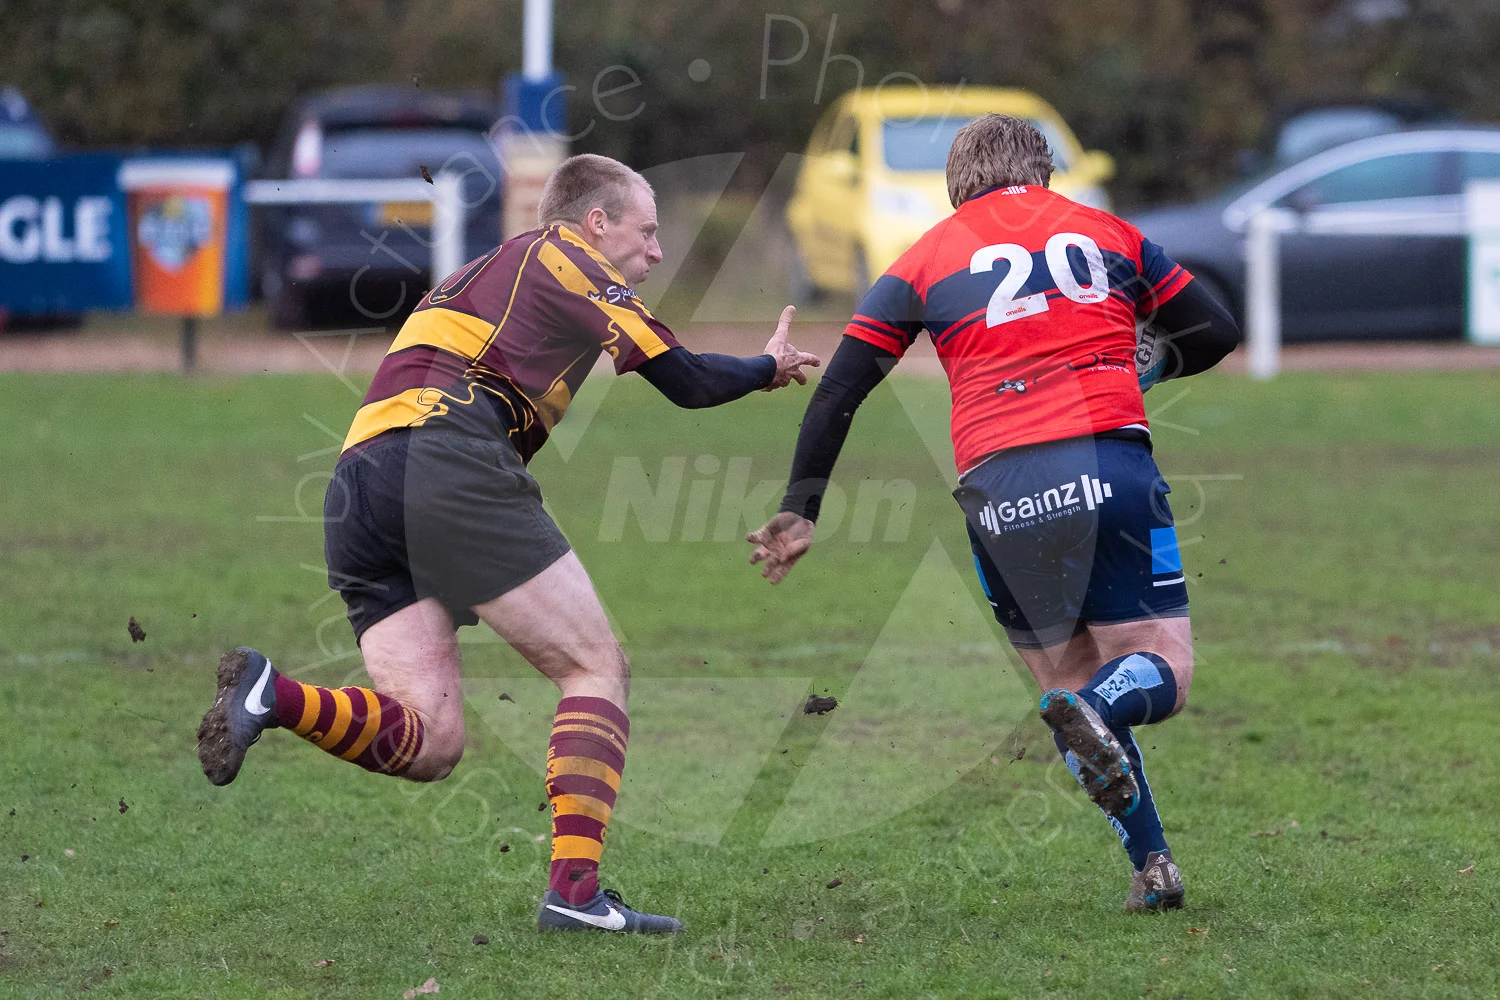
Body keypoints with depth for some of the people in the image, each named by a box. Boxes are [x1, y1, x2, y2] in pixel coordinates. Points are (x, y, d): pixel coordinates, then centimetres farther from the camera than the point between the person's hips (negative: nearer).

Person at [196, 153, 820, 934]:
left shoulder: (480, 276, 36)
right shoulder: (570, 256, 13)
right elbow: (686, 381, 12)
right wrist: (770, 369, 30)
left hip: (353, 486, 8)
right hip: (446, 460, -7)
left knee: (428, 742, 1)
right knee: (597, 668, 0)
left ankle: (272, 696, -21)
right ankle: (574, 888, -12)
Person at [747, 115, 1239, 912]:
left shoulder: (925, 261, 16)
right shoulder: (1108, 233, 17)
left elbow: (839, 390, 12)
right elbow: (1213, 334, 20)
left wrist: (800, 512, 17)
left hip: (998, 492, 1)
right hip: (1109, 462, -1)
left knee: (1069, 681, 15)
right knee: (1161, 668, 4)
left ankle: (1151, 863, 5)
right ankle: (1101, 711, -32)